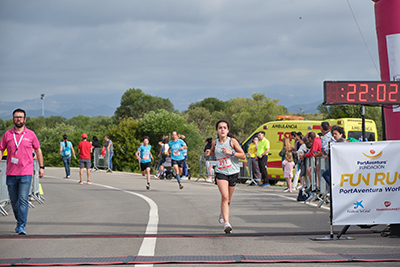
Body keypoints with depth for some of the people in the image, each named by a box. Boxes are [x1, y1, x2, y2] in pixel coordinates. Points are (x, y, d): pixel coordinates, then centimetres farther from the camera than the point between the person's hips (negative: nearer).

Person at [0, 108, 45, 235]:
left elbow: (38, 150, 13)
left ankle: (22, 226, -13)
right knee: (14, 201, 10)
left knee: (23, 200, -12)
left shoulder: (30, 134, 4)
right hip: (11, 173, 2)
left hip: (26, 173, -2)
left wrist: (41, 167, 12)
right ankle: (19, 221, 28)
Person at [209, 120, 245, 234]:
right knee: (224, 197, -21)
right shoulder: (215, 142, 1)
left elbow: (243, 156, -8)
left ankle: (223, 213, 48)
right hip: (221, 173, 0)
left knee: (228, 200, 14)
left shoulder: (232, 141, -7)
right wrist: (209, 152, 3)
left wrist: (231, 152, -21)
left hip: (233, 172, 0)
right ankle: (226, 223, -25)